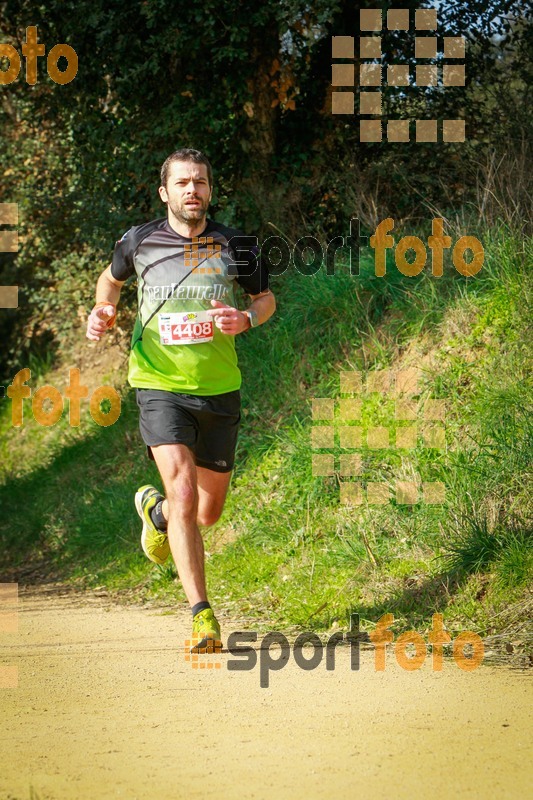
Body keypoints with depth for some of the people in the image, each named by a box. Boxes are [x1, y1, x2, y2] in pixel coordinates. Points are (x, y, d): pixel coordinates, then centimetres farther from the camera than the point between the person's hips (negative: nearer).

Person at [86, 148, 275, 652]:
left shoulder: (236, 247, -1)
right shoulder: (139, 242, -1)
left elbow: (266, 298, 13)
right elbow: (112, 279, 21)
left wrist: (246, 319, -9)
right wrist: (103, 310, 1)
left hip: (219, 390, 2)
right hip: (160, 387, -2)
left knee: (208, 513, 12)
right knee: (184, 496, -20)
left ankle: (156, 511, 48)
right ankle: (201, 616, -15)